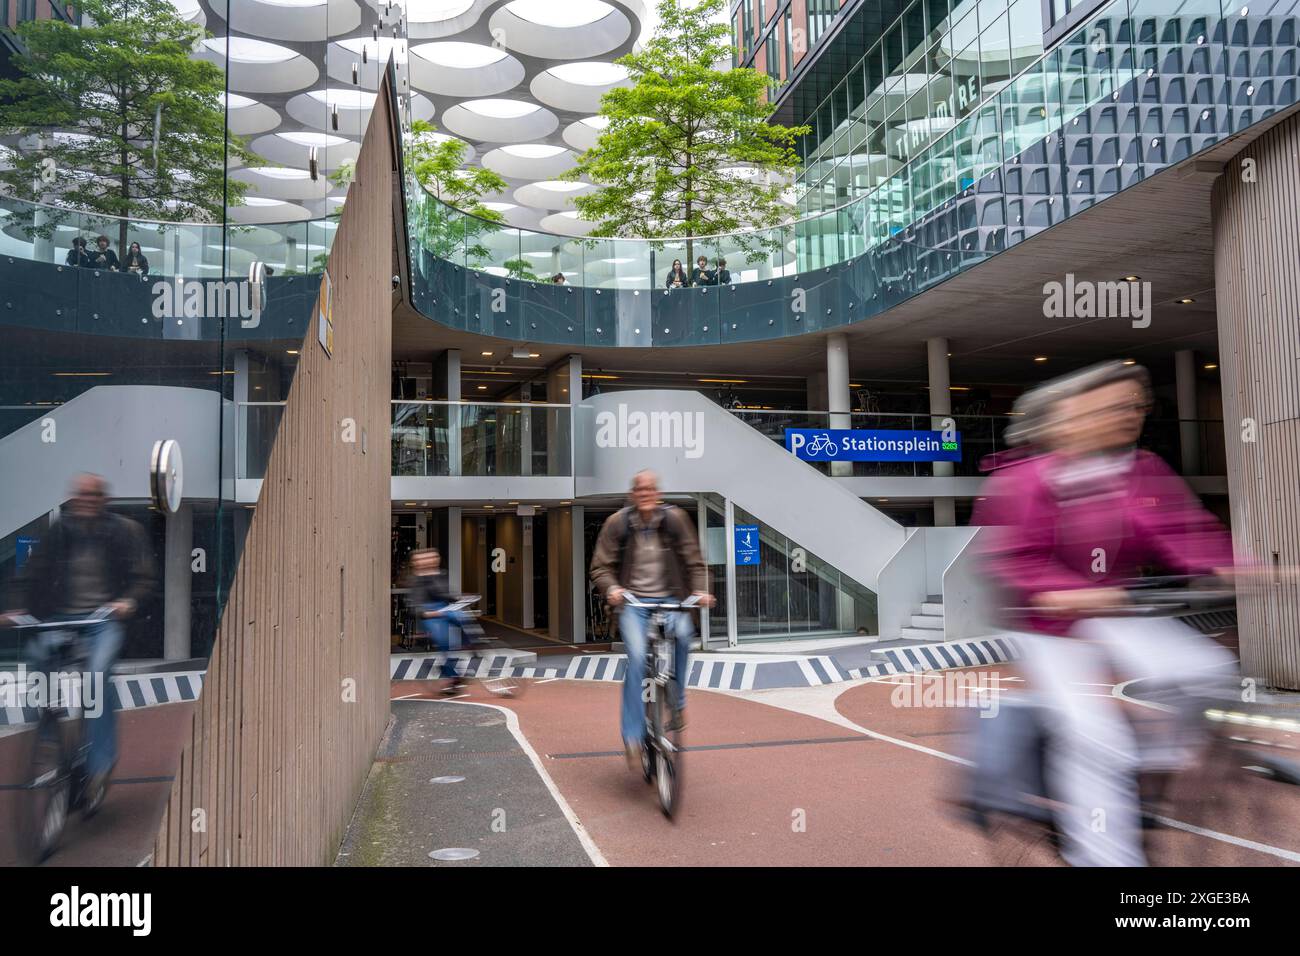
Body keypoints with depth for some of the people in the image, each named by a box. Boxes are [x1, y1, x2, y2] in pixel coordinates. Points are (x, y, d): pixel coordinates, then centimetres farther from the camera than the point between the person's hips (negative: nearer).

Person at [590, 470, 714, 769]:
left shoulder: (675, 519, 2)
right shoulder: (617, 523, 0)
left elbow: (693, 560, 6)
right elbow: (601, 566, 2)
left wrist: (700, 590, -10)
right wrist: (612, 589, -18)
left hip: (669, 600, 1)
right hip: (632, 602, -1)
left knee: (682, 633, -30)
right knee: (637, 658, -22)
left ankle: (677, 701, -7)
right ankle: (633, 736, -13)